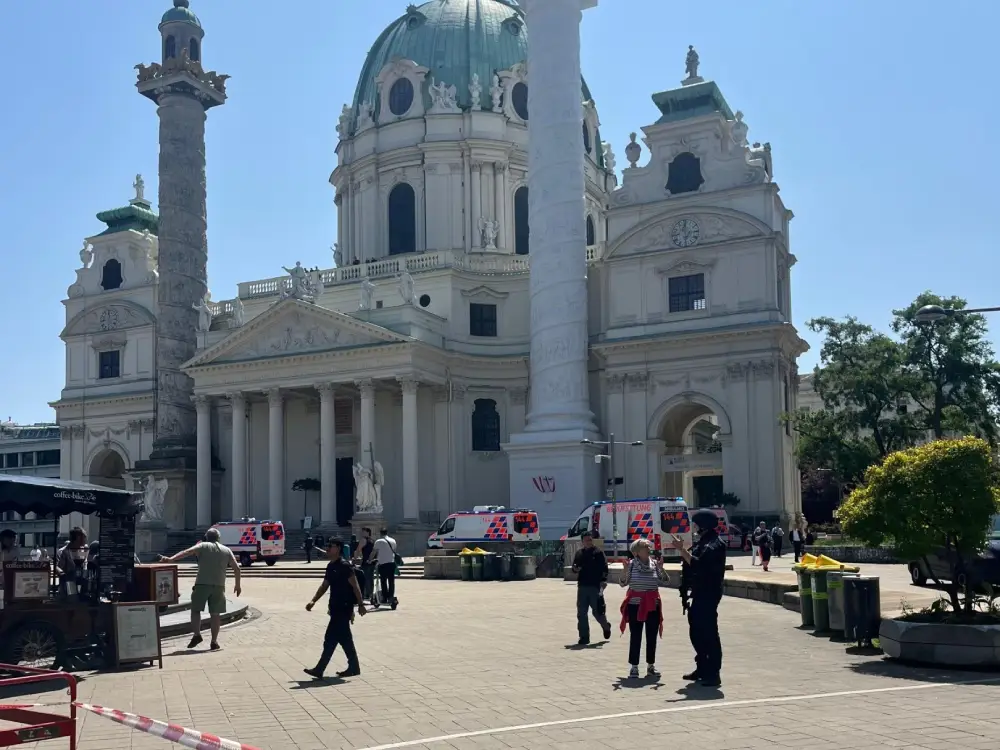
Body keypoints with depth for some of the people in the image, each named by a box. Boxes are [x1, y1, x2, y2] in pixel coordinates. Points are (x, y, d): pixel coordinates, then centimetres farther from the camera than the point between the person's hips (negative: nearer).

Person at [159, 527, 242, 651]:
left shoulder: (203, 546, 7)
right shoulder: (226, 550, 15)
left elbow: (187, 552, -10)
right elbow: (236, 568, 10)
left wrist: (171, 559, -20)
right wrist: (237, 585, 18)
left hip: (202, 583, -2)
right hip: (219, 585, 2)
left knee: (195, 609, 10)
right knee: (215, 613, 7)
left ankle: (197, 634, -2)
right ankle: (214, 641, 6)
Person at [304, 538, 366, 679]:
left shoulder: (344, 566, -15)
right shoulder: (331, 566, 12)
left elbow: (355, 586, -16)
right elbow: (324, 586, 18)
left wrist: (360, 604, -17)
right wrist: (313, 601, 10)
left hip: (343, 608, -9)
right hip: (336, 607, 9)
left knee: (330, 639, -7)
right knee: (344, 638, 13)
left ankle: (319, 670, -4)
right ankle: (354, 667, 21)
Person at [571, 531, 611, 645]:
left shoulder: (598, 552, -2)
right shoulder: (579, 553, 12)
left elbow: (604, 568, -7)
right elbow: (574, 568, 21)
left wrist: (603, 581, -19)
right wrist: (575, 569, -3)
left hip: (595, 586, -5)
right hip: (582, 586, 5)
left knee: (597, 611, 1)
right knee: (581, 613, 3)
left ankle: (606, 627, 31)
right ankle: (584, 637, 10)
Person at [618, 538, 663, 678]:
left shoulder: (655, 563, 2)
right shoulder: (632, 564, -5)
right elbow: (623, 584, -2)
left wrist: (661, 568, -10)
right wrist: (625, 572, -19)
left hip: (653, 605, 3)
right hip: (635, 605, -3)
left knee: (652, 637, 8)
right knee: (635, 637, 1)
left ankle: (651, 666, 19)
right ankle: (634, 667, 8)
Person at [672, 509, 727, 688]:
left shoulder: (715, 544, -15)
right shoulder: (702, 541, 15)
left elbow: (698, 564, -27)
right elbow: (691, 564, 17)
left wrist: (682, 549, -29)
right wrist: (682, 549, 7)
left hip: (709, 594, -10)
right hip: (699, 593, 10)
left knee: (709, 632, -8)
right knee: (696, 632, 15)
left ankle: (713, 674, -5)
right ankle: (702, 668, 25)